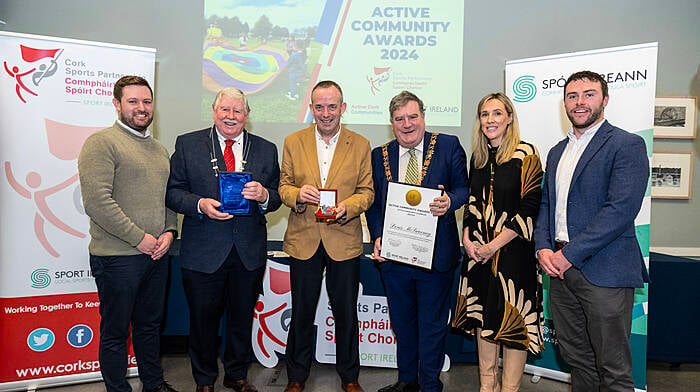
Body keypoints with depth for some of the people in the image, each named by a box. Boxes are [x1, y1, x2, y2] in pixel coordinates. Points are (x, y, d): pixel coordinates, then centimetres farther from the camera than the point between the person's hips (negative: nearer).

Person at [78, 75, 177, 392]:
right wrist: (139, 238, -16)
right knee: (115, 332, 7)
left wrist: (169, 232, 0)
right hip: (117, 257, -7)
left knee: (150, 324, 20)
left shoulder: (158, 149, 15)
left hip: (156, 254, 7)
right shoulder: (101, 143, -9)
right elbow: (97, 202, -19)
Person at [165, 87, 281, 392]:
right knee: (203, 319, 12)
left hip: (249, 251, 2)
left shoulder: (266, 150, 6)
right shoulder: (187, 144, 1)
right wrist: (200, 204, -18)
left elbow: (277, 198, 6)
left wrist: (264, 196, -16)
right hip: (203, 251, -2)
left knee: (242, 318, 16)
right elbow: (173, 191, -1)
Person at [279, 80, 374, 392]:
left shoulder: (360, 145, 3)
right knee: (302, 311, 11)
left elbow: (367, 191, 2)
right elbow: (283, 186, 6)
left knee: (346, 312, 10)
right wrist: (297, 195, -17)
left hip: (344, 241, 0)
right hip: (303, 241, 1)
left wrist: (347, 208, -18)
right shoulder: (293, 142, 5)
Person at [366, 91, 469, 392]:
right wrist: (377, 237, -5)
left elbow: (464, 187, -2)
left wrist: (450, 201, -24)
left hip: (435, 254, -3)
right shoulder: (379, 155, 6)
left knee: (432, 323, 9)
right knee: (402, 321, 19)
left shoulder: (448, 146, -2)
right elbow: (373, 202, 9)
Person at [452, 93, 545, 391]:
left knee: (513, 321, 0)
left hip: (513, 252, -6)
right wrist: (467, 238, 1)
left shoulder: (525, 155, -8)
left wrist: (493, 245, -14)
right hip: (478, 252, 6)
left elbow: (530, 210, -13)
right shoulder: (478, 158, 10)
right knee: (483, 317, 12)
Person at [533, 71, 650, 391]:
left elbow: (621, 209, -16)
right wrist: (543, 248, 0)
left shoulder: (626, 145, -5)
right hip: (560, 268, 7)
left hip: (603, 270, -6)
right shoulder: (557, 152, 18)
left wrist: (570, 254, -17)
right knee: (576, 359, 16)